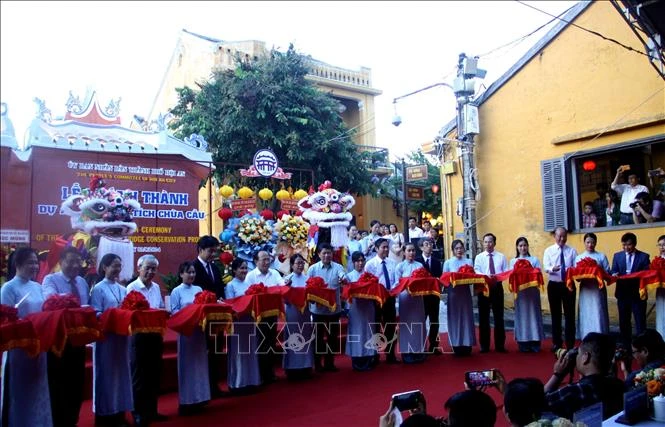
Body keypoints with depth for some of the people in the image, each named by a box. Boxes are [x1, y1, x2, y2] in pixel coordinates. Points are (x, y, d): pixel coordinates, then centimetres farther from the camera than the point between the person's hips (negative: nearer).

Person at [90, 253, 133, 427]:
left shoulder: (123, 289, 13)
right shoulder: (98, 289, -5)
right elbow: (96, 314, -12)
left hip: (122, 336, 6)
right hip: (106, 336, -6)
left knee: (121, 372, 10)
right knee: (106, 374, 1)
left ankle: (119, 412, 19)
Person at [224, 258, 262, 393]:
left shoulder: (248, 284, 11)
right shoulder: (230, 285, -6)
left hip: (249, 320, 6)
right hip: (237, 321, -6)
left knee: (250, 351, 11)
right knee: (238, 352, 0)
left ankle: (250, 381, 20)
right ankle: (238, 383, 9)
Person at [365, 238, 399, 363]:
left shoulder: (392, 263, 7)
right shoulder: (370, 264, -6)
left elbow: (396, 280, 3)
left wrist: (392, 290, -15)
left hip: (390, 298, 4)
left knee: (390, 327, 9)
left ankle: (391, 355, 20)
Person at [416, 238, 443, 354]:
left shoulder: (437, 261, 11)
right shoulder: (416, 260, -4)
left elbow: (440, 276, 3)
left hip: (434, 294, 4)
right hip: (421, 294, -4)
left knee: (434, 321, 9)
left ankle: (434, 346, 17)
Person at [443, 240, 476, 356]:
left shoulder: (469, 261, 7)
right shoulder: (448, 263, 3)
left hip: (466, 292, 1)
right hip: (453, 293, -1)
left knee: (466, 317, 4)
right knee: (455, 318, 1)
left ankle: (467, 344, 11)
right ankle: (457, 345, 7)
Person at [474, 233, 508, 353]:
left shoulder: (501, 257, 7)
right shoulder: (479, 257, 5)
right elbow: (476, 272, -8)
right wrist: (486, 276, -27)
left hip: (497, 287, 1)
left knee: (499, 316, 5)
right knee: (483, 317, 5)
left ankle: (500, 345, 15)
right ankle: (484, 345, 14)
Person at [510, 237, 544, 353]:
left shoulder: (534, 260, 8)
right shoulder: (513, 261, 10)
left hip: (532, 290, 0)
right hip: (520, 291, 0)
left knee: (533, 313, 1)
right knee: (521, 315, 2)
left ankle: (535, 343, 6)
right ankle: (523, 343, 7)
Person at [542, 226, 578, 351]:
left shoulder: (572, 251, 3)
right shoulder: (549, 251, 3)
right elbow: (546, 267, -9)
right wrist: (553, 269, -32)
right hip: (554, 285, 0)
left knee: (570, 314, 3)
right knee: (555, 314, 8)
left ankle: (570, 343, 12)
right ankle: (557, 342, 18)